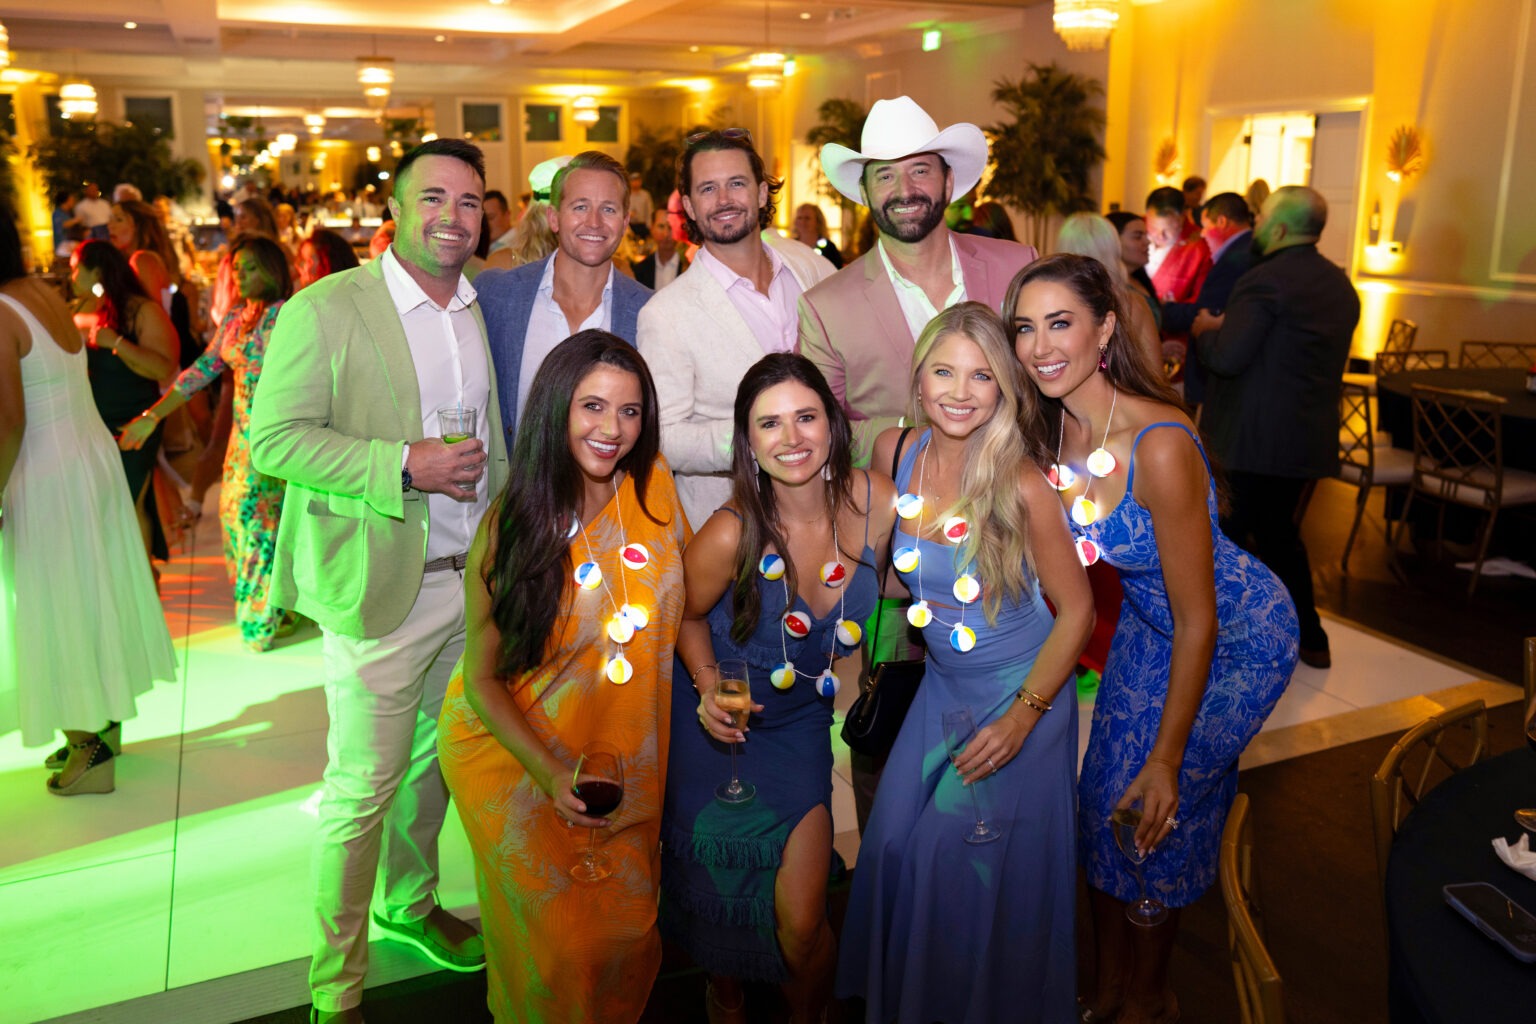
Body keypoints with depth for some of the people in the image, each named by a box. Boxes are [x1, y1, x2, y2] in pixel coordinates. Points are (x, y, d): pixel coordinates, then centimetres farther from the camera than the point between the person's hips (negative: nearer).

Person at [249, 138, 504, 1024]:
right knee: (363, 788, 3)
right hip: (381, 586, -6)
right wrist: (405, 467, -22)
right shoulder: (325, 310, -10)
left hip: (472, 577, 6)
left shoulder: (487, 310, 8)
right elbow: (273, 440, -13)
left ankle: (410, 902, 44)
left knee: (437, 758, 20)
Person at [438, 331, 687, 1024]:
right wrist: (552, 773, -24)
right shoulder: (511, 525, -18)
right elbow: (482, 676, -11)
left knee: (627, 927, 14)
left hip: (623, 759, 3)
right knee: (559, 945, 4)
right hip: (513, 755, -3)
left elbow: (682, 604, 4)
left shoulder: (653, 487, -11)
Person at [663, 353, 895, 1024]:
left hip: (800, 723, 2)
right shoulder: (731, 534, -26)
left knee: (801, 923, -3)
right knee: (720, 903, 14)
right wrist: (708, 684, -21)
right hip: (716, 720, -1)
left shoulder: (877, 502, -18)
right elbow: (689, 617, -6)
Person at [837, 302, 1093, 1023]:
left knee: (971, 859, 0)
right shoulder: (895, 452, -9)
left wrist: (1024, 715, -17)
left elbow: (1076, 609, -14)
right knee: (895, 844, 7)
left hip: (1022, 693, -5)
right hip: (942, 686, 5)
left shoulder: (1023, 487, -24)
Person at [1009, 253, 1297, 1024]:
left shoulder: (1159, 446, -35)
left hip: (1238, 639, -6)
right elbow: (1068, 560, 3)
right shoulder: (1052, 428, -14)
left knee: (1155, 817, 3)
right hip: (1147, 620, 7)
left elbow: (1197, 623, -26)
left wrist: (1167, 761, -19)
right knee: (1102, 801, 11)